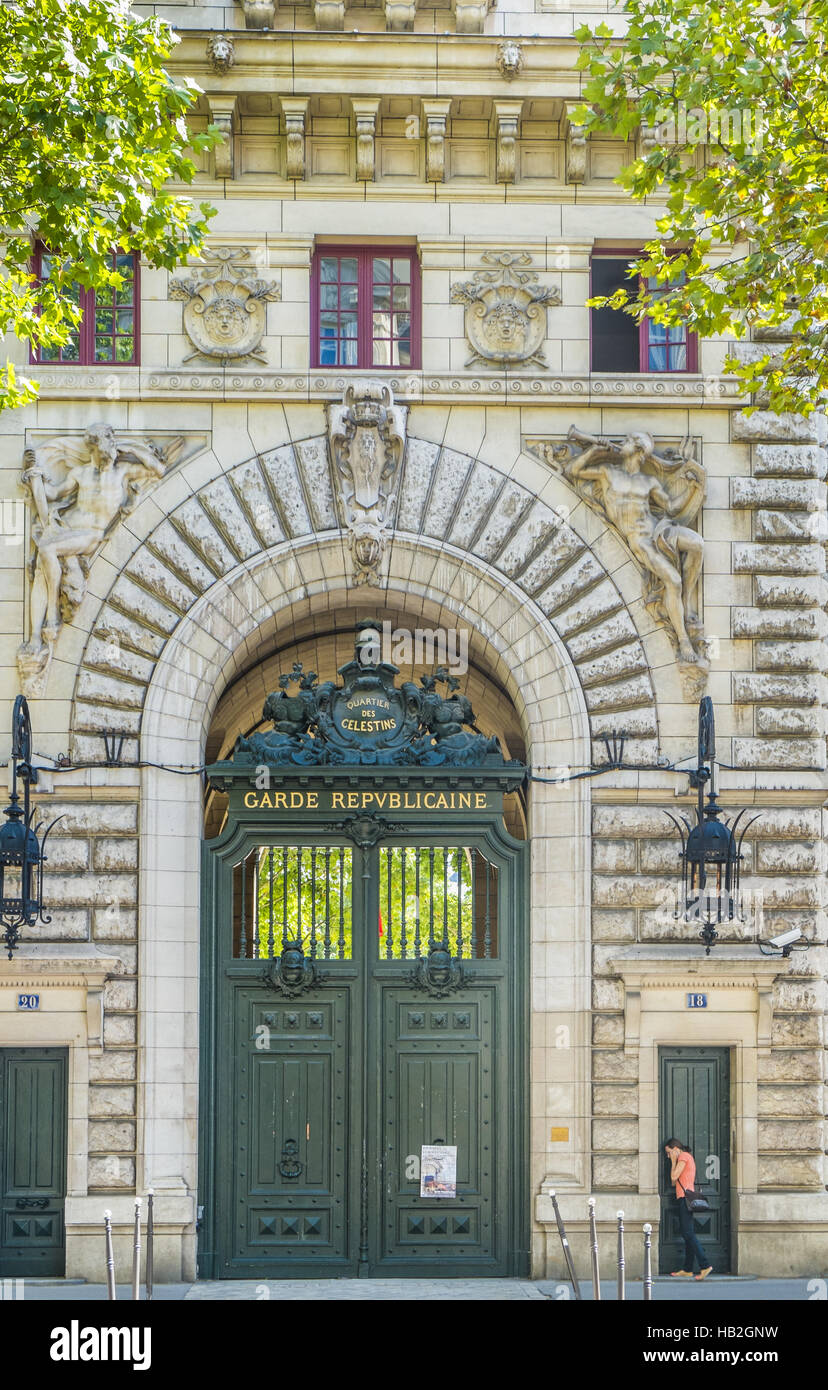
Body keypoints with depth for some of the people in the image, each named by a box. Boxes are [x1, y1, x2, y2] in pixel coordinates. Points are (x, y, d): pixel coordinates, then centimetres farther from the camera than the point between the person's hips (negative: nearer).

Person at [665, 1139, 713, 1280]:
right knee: (687, 1234, 8)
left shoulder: (683, 1156, -4)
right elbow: (674, 1181, 22)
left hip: (685, 1197, -10)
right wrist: (674, 1161, 17)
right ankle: (687, 1270, 7)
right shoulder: (687, 1157, 25)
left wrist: (673, 1162, 1)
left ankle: (705, 1266, -21)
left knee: (688, 1233, -14)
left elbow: (674, 1177, -10)